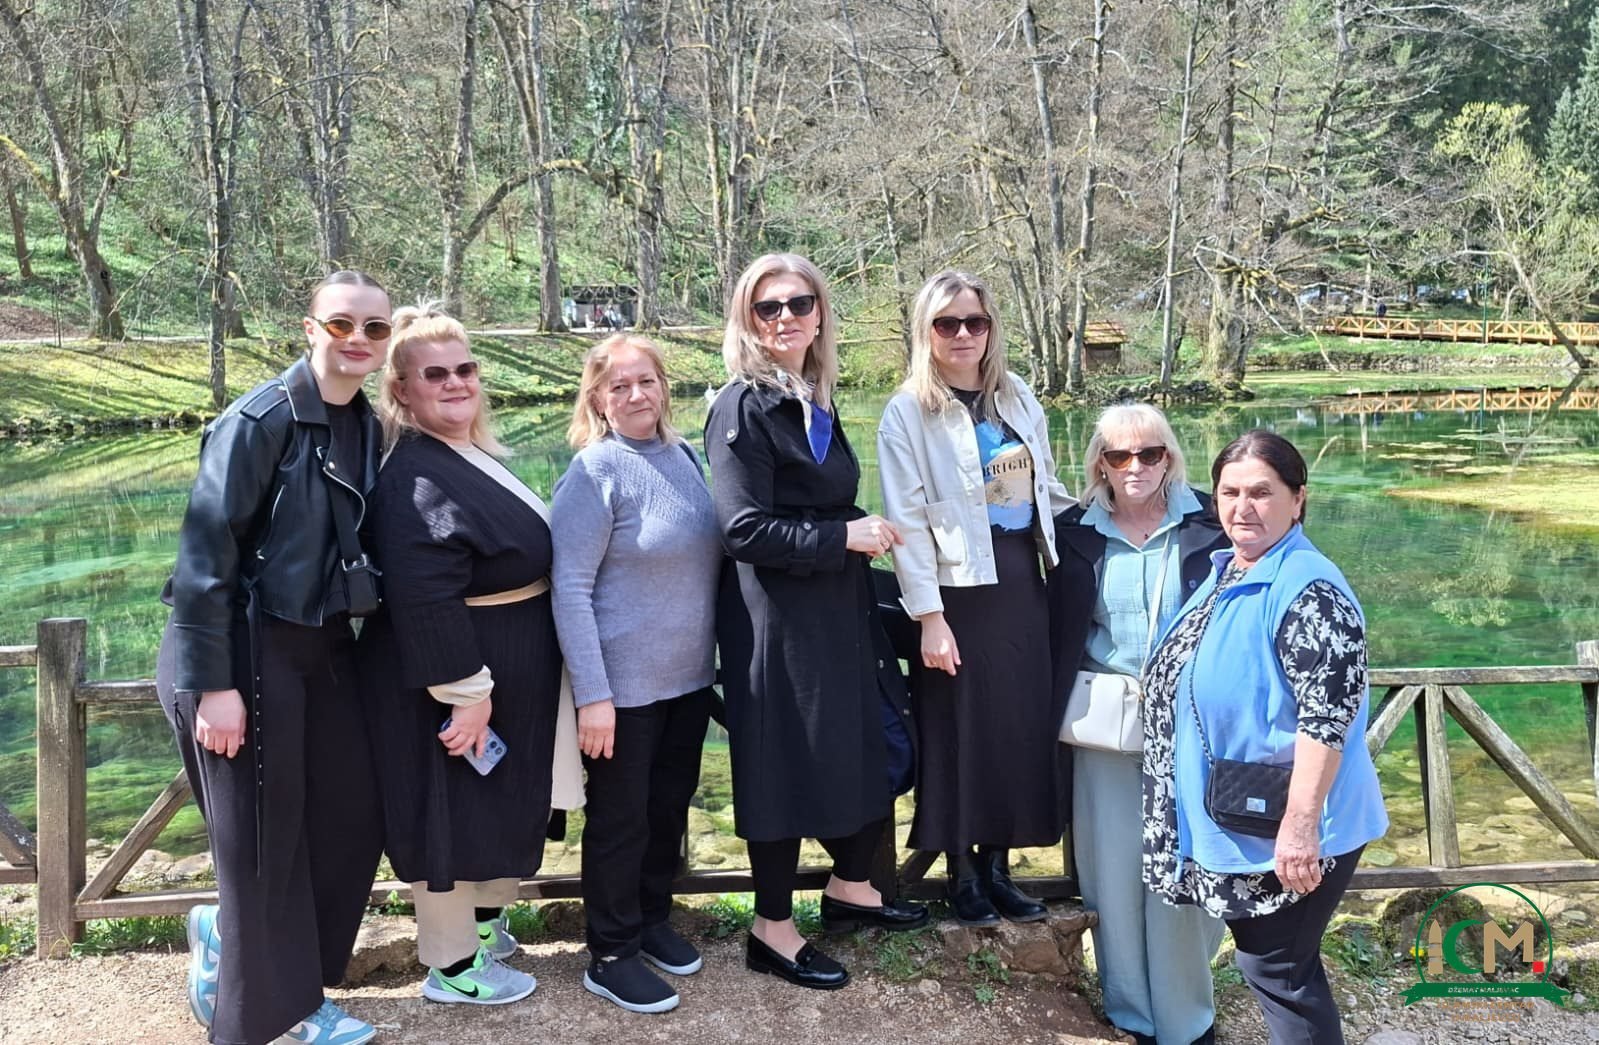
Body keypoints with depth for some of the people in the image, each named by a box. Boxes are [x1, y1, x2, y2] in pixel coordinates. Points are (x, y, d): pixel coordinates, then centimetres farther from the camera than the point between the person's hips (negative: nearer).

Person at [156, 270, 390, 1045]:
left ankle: (227, 935, 37)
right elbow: (206, 552, -18)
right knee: (262, 842, 4)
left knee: (351, 819, 12)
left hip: (326, 649, 8)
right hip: (249, 653, -7)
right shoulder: (260, 419, -15)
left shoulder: (365, 426, 7)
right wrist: (212, 684, -19)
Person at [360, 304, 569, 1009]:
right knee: (452, 808, 4)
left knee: (499, 802, 22)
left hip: (509, 667, 10)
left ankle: (482, 921, 42)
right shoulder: (413, 473, -23)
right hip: (451, 668, -10)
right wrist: (464, 689, -30)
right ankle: (453, 965, 20)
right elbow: (424, 596, -30)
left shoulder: (475, 454, 9)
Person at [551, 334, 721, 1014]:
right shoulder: (595, 471, -15)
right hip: (625, 681, -6)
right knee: (621, 818, 7)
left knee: (670, 805, 18)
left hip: (689, 674, 6)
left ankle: (653, 920, 38)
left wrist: (709, 654, 11)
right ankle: (610, 956, 24)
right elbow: (570, 589, -17)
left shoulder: (684, 456, 3)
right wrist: (593, 695, -21)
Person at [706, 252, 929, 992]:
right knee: (786, 760, 2)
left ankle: (849, 888, 37)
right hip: (776, 616, -8)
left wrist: (864, 533, 3)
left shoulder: (816, 400, 10)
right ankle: (772, 930, 18)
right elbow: (744, 528, -21)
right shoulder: (743, 406, -14)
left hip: (836, 605, 8)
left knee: (856, 747, 17)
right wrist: (843, 537, -18)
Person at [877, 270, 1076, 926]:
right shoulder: (907, 413, -6)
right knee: (961, 734, 4)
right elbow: (907, 522, -11)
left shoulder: (1019, 400, 10)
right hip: (959, 593, -5)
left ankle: (997, 869, 24)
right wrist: (929, 616, -16)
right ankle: (961, 877, 21)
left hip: (1023, 584, 5)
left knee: (1023, 729, 9)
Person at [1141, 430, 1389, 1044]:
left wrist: (1300, 826, -27)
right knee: (1271, 959, 20)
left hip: (1283, 828, -9)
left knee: (1275, 968, 2)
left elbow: (1329, 713, -26)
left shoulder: (1307, 589, -20)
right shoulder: (1224, 573, 9)